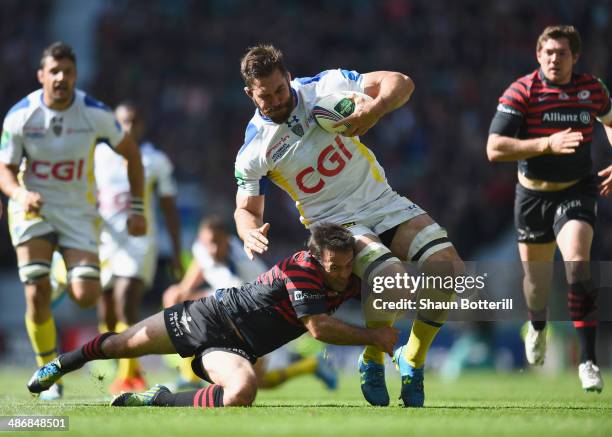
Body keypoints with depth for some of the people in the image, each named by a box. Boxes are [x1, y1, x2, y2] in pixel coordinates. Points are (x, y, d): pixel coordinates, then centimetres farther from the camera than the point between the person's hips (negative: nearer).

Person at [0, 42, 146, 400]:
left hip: (79, 211, 1)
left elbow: (130, 152, 3)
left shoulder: (95, 114, -12)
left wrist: (137, 208, 1)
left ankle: (63, 286, 27)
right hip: (34, 209, -1)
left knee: (86, 297, -13)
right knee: (37, 294, -16)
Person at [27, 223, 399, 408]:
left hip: (235, 349, 4)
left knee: (240, 394, -29)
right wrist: (372, 336, -28)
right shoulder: (301, 268, -28)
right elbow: (318, 327, -33)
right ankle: (64, 363, 41)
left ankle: (158, 400, -7)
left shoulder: (350, 279, -8)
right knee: (124, 345, 10)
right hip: (212, 317, -4)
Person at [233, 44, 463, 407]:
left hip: (382, 202, 3)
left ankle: (413, 359, 4)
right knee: (392, 277, -32)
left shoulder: (323, 87, -8)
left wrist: (375, 109, -29)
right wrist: (250, 231, -21)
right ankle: (373, 363, -4)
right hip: (333, 223, -3)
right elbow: (247, 209, 3)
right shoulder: (253, 150, -9)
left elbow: (401, 83, -8)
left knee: (450, 268, -17)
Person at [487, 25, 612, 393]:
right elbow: (495, 148, -21)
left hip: (577, 191, 0)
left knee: (577, 261, -25)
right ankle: (538, 326, 52)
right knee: (536, 275, 14)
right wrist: (547, 144, -30)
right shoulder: (522, 91, -14)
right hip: (534, 194, 0)